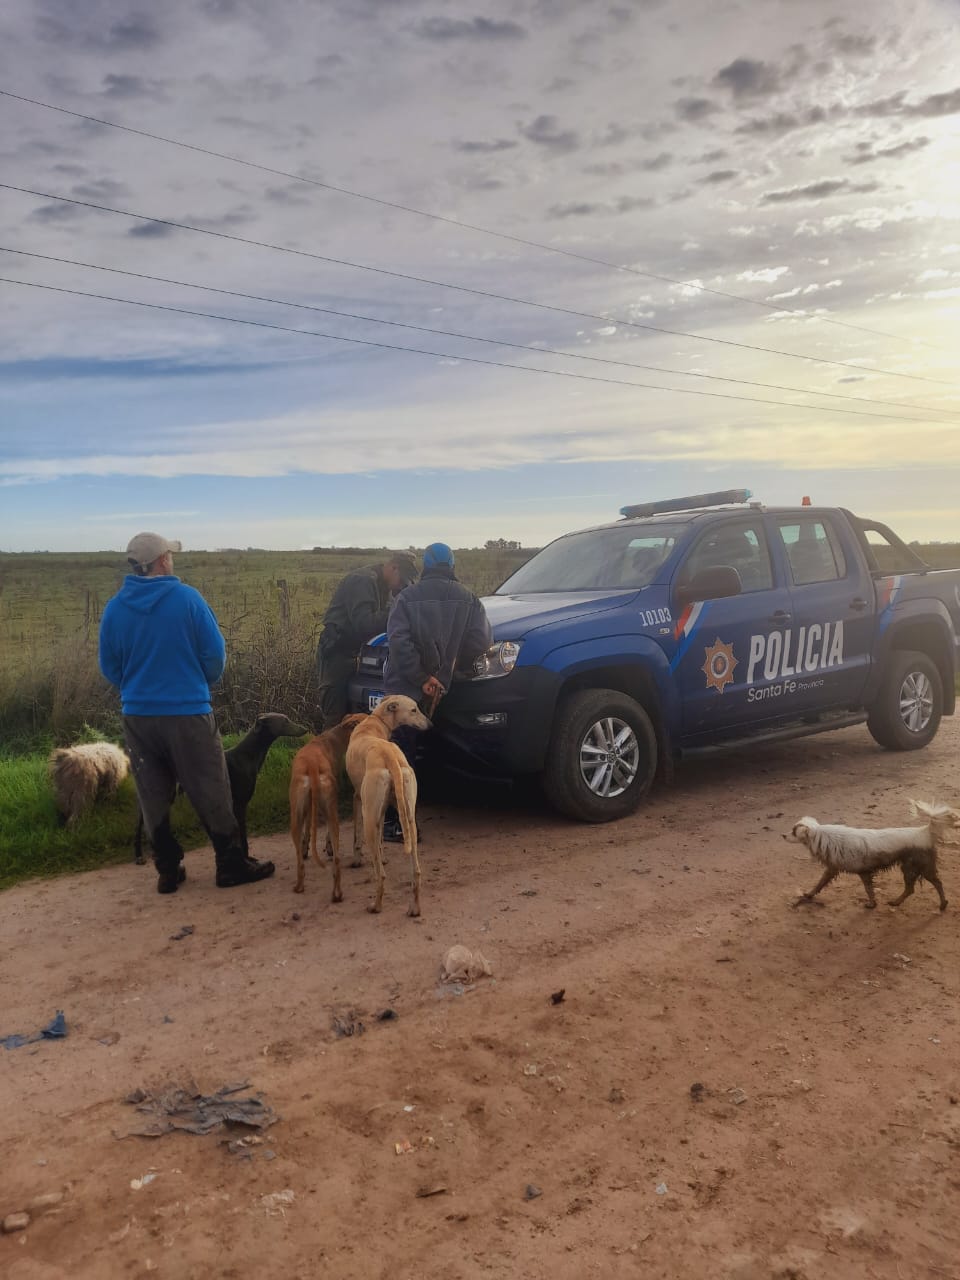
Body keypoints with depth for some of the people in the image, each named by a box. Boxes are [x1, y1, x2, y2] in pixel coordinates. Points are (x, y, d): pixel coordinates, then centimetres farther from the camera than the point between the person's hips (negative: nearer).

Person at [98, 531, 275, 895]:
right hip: (188, 713, -3)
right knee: (211, 794, 7)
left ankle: (168, 870, 20)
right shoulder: (187, 598, -10)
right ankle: (232, 865, 14)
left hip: (137, 715, 4)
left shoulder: (115, 607, -1)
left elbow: (109, 666, 6)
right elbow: (215, 653, -8)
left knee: (154, 798, 14)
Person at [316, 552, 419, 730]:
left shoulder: (384, 585, 12)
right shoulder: (363, 580, -19)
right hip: (336, 650, -10)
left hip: (353, 651, 10)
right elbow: (362, 623, -29)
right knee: (335, 714, -10)